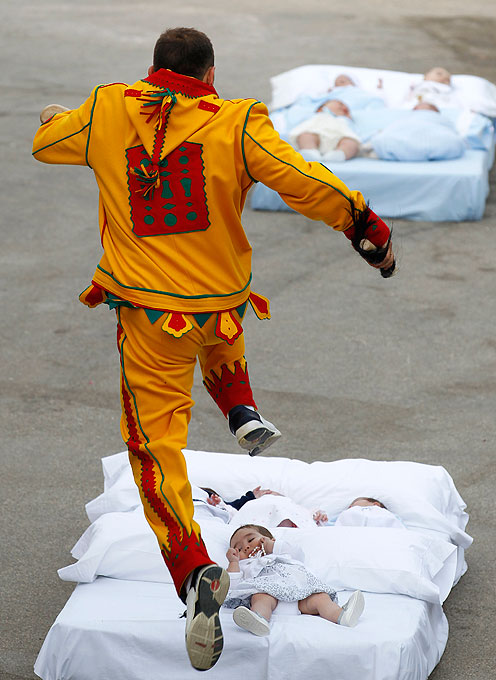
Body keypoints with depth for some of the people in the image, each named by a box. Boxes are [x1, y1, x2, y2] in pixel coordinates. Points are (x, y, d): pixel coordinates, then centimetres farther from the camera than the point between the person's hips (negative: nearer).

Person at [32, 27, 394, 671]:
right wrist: (366, 225, -1)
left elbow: (46, 145, 15)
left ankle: (194, 571, -13)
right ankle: (242, 408, 32)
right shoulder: (237, 125, -11)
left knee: (156, 439, 3)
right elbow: (306, 183, -17)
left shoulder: (106, 112, -3)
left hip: (148, 315, -1)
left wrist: (55, 118, 39)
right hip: (222, 302, 1)